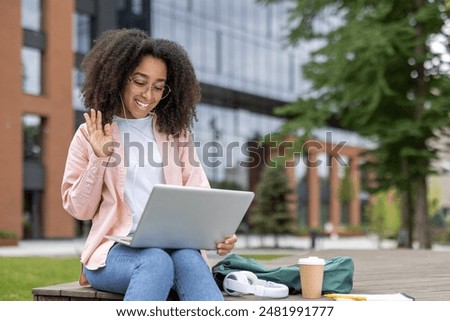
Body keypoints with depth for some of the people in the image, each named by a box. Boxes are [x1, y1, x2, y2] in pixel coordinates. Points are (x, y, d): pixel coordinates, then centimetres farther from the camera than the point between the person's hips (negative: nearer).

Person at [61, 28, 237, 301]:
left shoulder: (176, 132, 19)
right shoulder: (90, 135, 11)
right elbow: (79, 209, 10)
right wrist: (99, 159, -5)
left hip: (176, 245, 2)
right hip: (116, 248, -2)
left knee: (190, 262, -34)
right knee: (156, 262, -37)